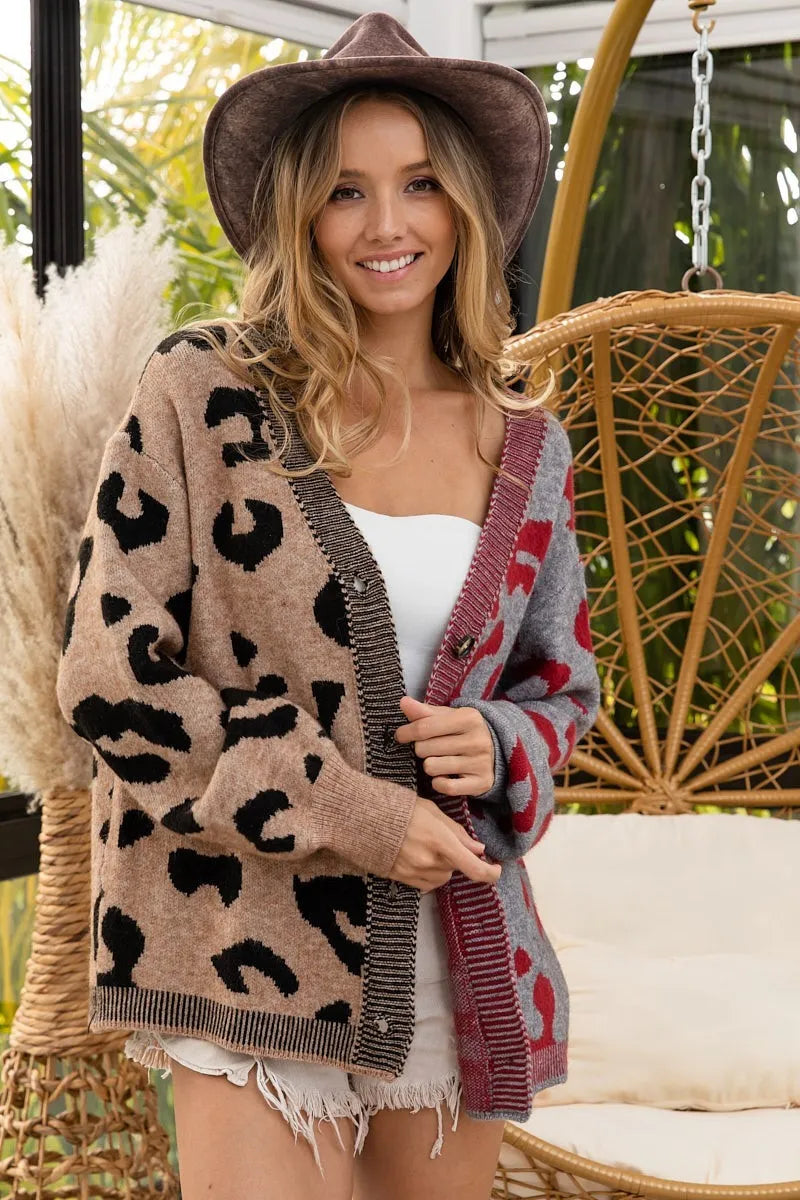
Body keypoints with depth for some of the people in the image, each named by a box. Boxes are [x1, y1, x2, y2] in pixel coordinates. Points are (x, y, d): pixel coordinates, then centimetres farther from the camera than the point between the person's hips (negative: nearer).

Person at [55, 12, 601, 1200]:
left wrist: (498, 747, -6)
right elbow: (110, 674, -7)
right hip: (255, 957, -4)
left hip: (462, 963, 4)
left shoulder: (524, 445, 7)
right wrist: (336, 810, -13)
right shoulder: (202, 392, -5)